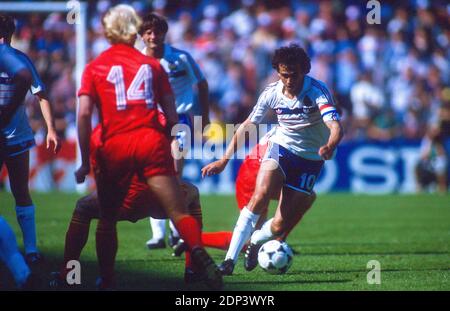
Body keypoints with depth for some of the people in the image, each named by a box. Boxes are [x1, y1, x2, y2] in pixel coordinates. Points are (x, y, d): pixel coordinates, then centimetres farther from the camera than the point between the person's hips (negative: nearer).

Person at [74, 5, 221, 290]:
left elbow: (84, 113, -2)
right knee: (178, 212, -10)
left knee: (107, 218, 18)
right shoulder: (152, 65, 14)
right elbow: (172, 116, 10)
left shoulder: (94, 68, 10)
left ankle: (106, 279, 20)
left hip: (114, 148, 0)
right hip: (152, 143, 0)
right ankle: (199, 253, -36)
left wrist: (85, 162, 0)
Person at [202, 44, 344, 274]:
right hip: (281, 146, 2)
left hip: (310, 158, -2)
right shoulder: (272, 92, -11)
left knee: (279, 226, -5)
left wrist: (329, 146, -60)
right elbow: (247, 126, 0)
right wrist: (224, 160, -5)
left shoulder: (317, 91, -23)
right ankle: (230, 258, -26)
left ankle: (255, 242, 31)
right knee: (260, 196, -28)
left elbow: (335, 127, -37)